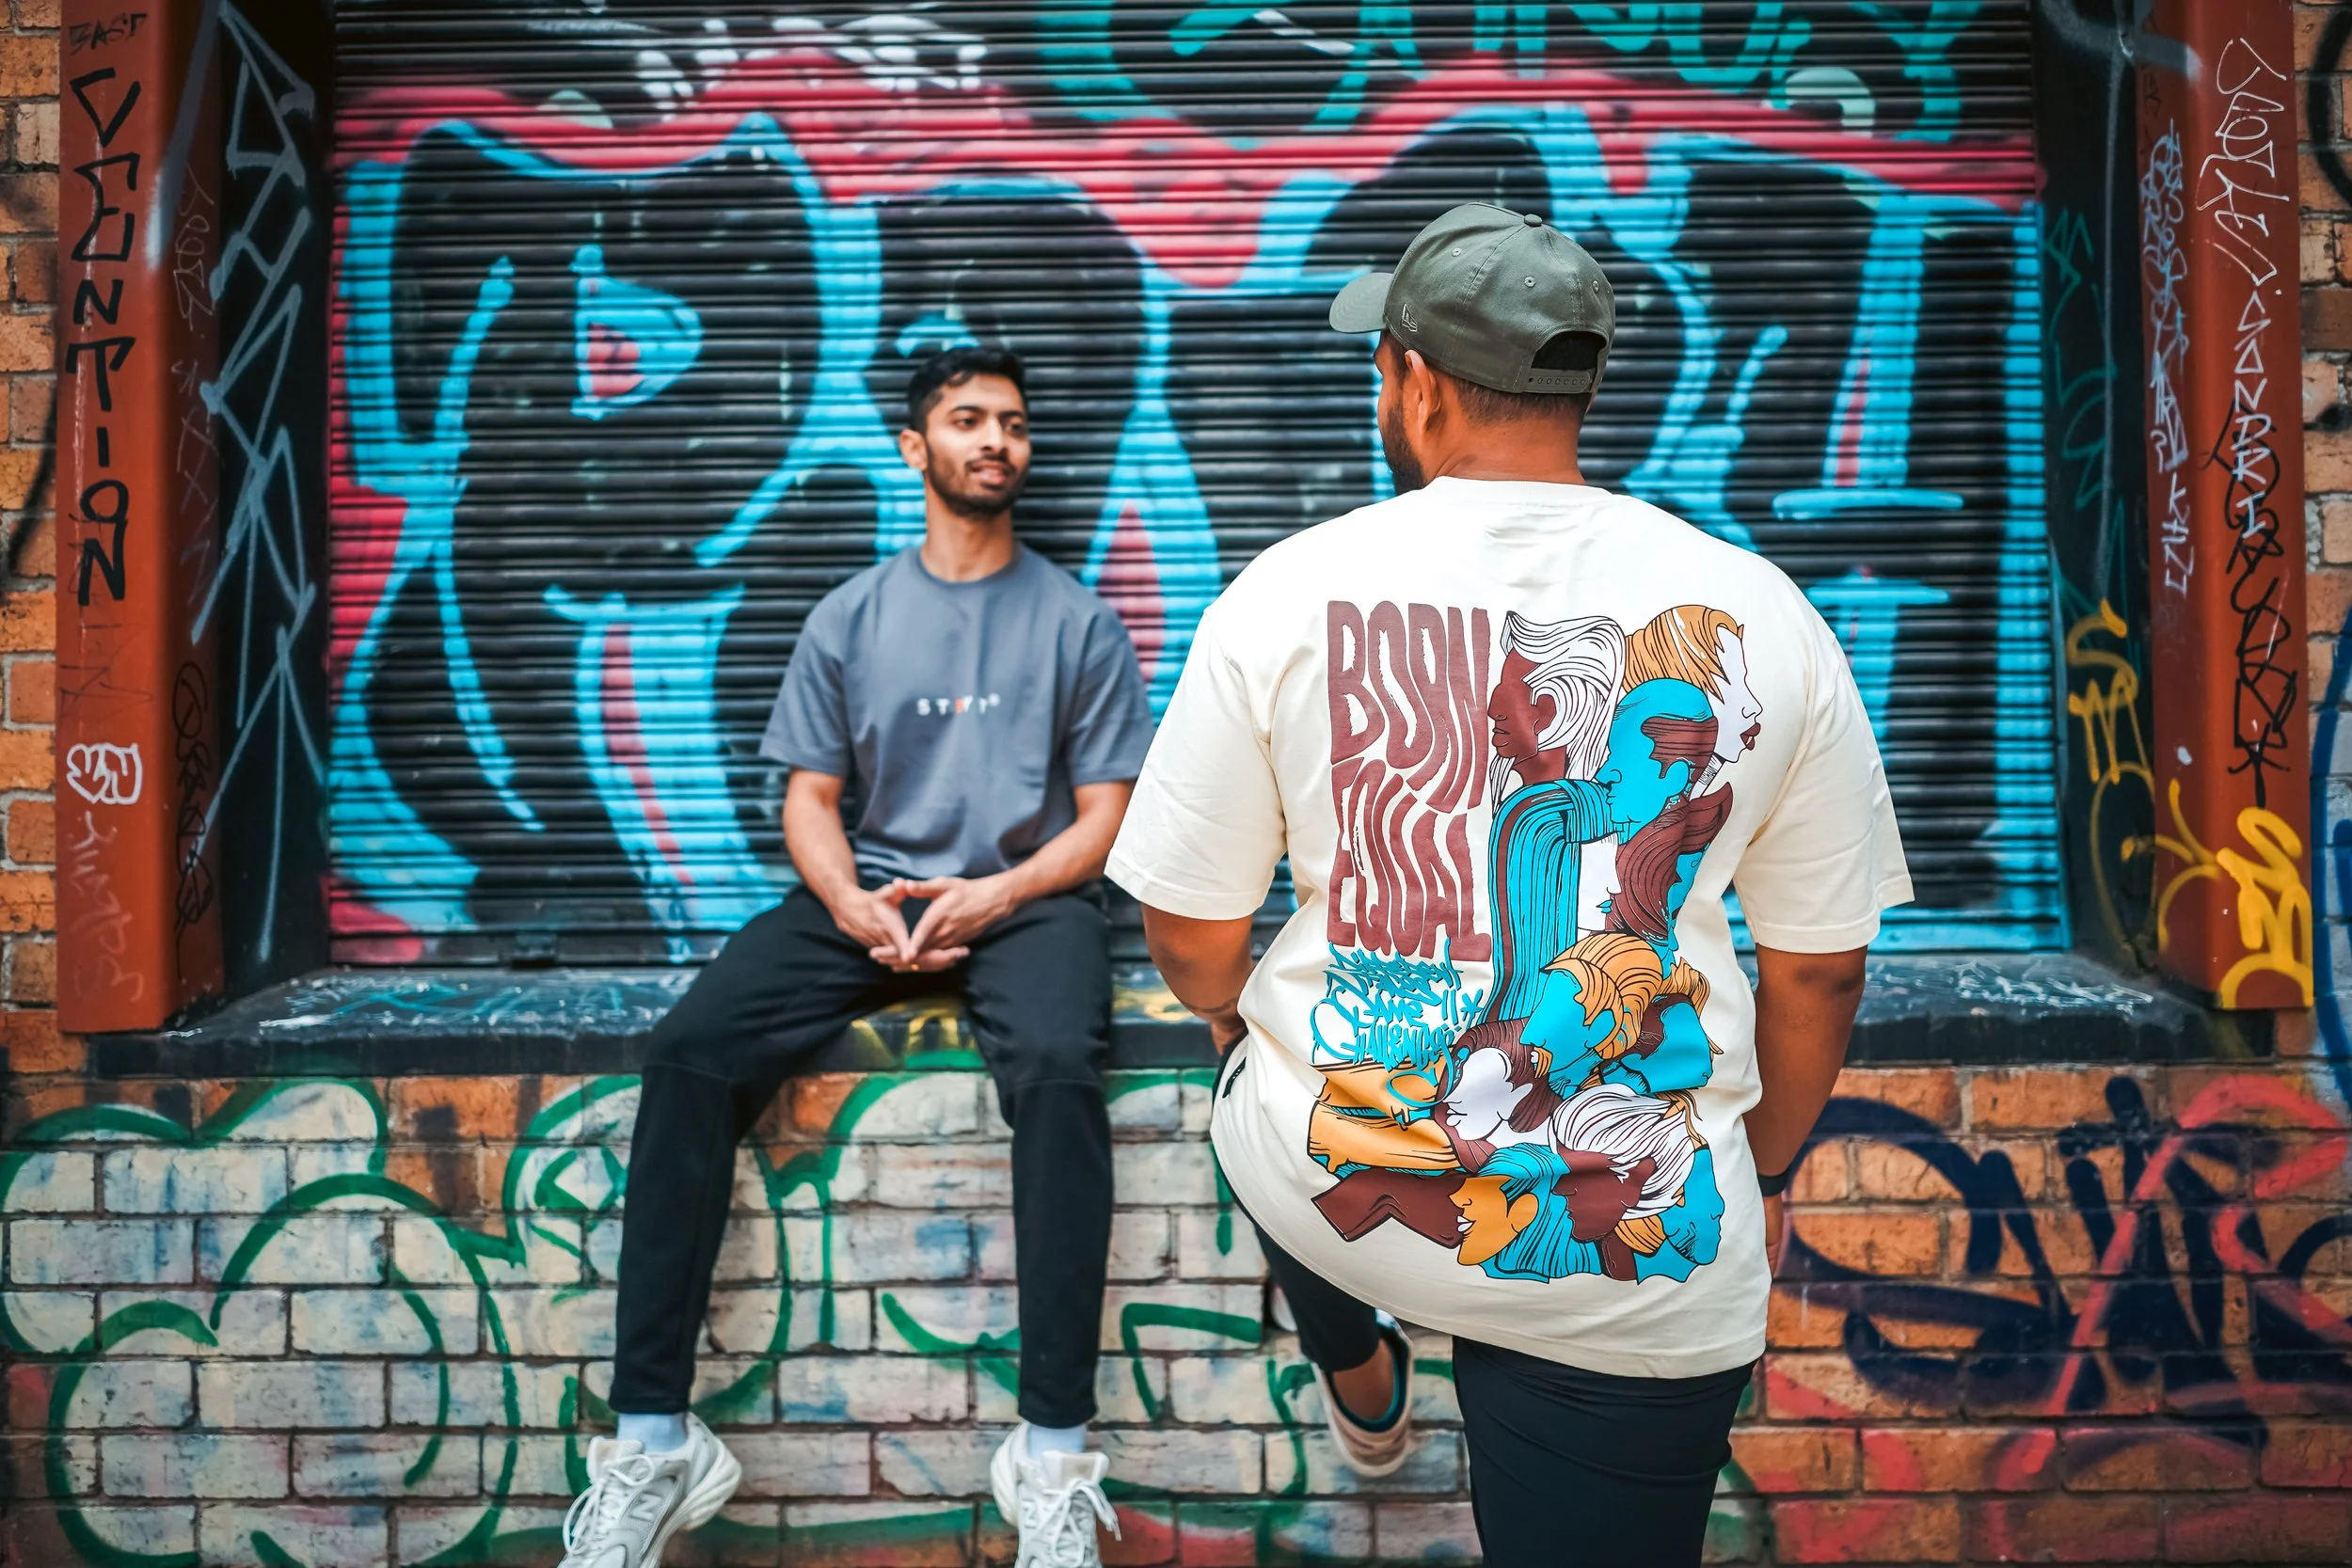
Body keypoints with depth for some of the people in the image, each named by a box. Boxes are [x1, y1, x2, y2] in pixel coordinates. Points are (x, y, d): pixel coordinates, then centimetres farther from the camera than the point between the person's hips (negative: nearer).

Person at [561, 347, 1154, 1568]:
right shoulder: (850, 619, 11)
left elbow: (1105, 815, 3)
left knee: (1058, 1067, -35)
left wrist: (995, 896, -15)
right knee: (688, 1055, -22)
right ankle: (652, 1440, -17)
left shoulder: (1078, 622, 6)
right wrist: (852, 904, -12)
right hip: (867, 891, 2)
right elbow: (810, 798, 9)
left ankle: (1053, 1454, -29)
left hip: (1025, 895, -2)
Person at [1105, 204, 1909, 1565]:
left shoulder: (1286, 593, -11)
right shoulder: (1761, 616, -6)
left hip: (1328, 1185, 1)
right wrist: (1766, 1174, 20)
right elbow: (1821, 970, 3)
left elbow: (1192, 942, -5)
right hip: (1643, 1274, 0)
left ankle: (1365, 1390, 63)